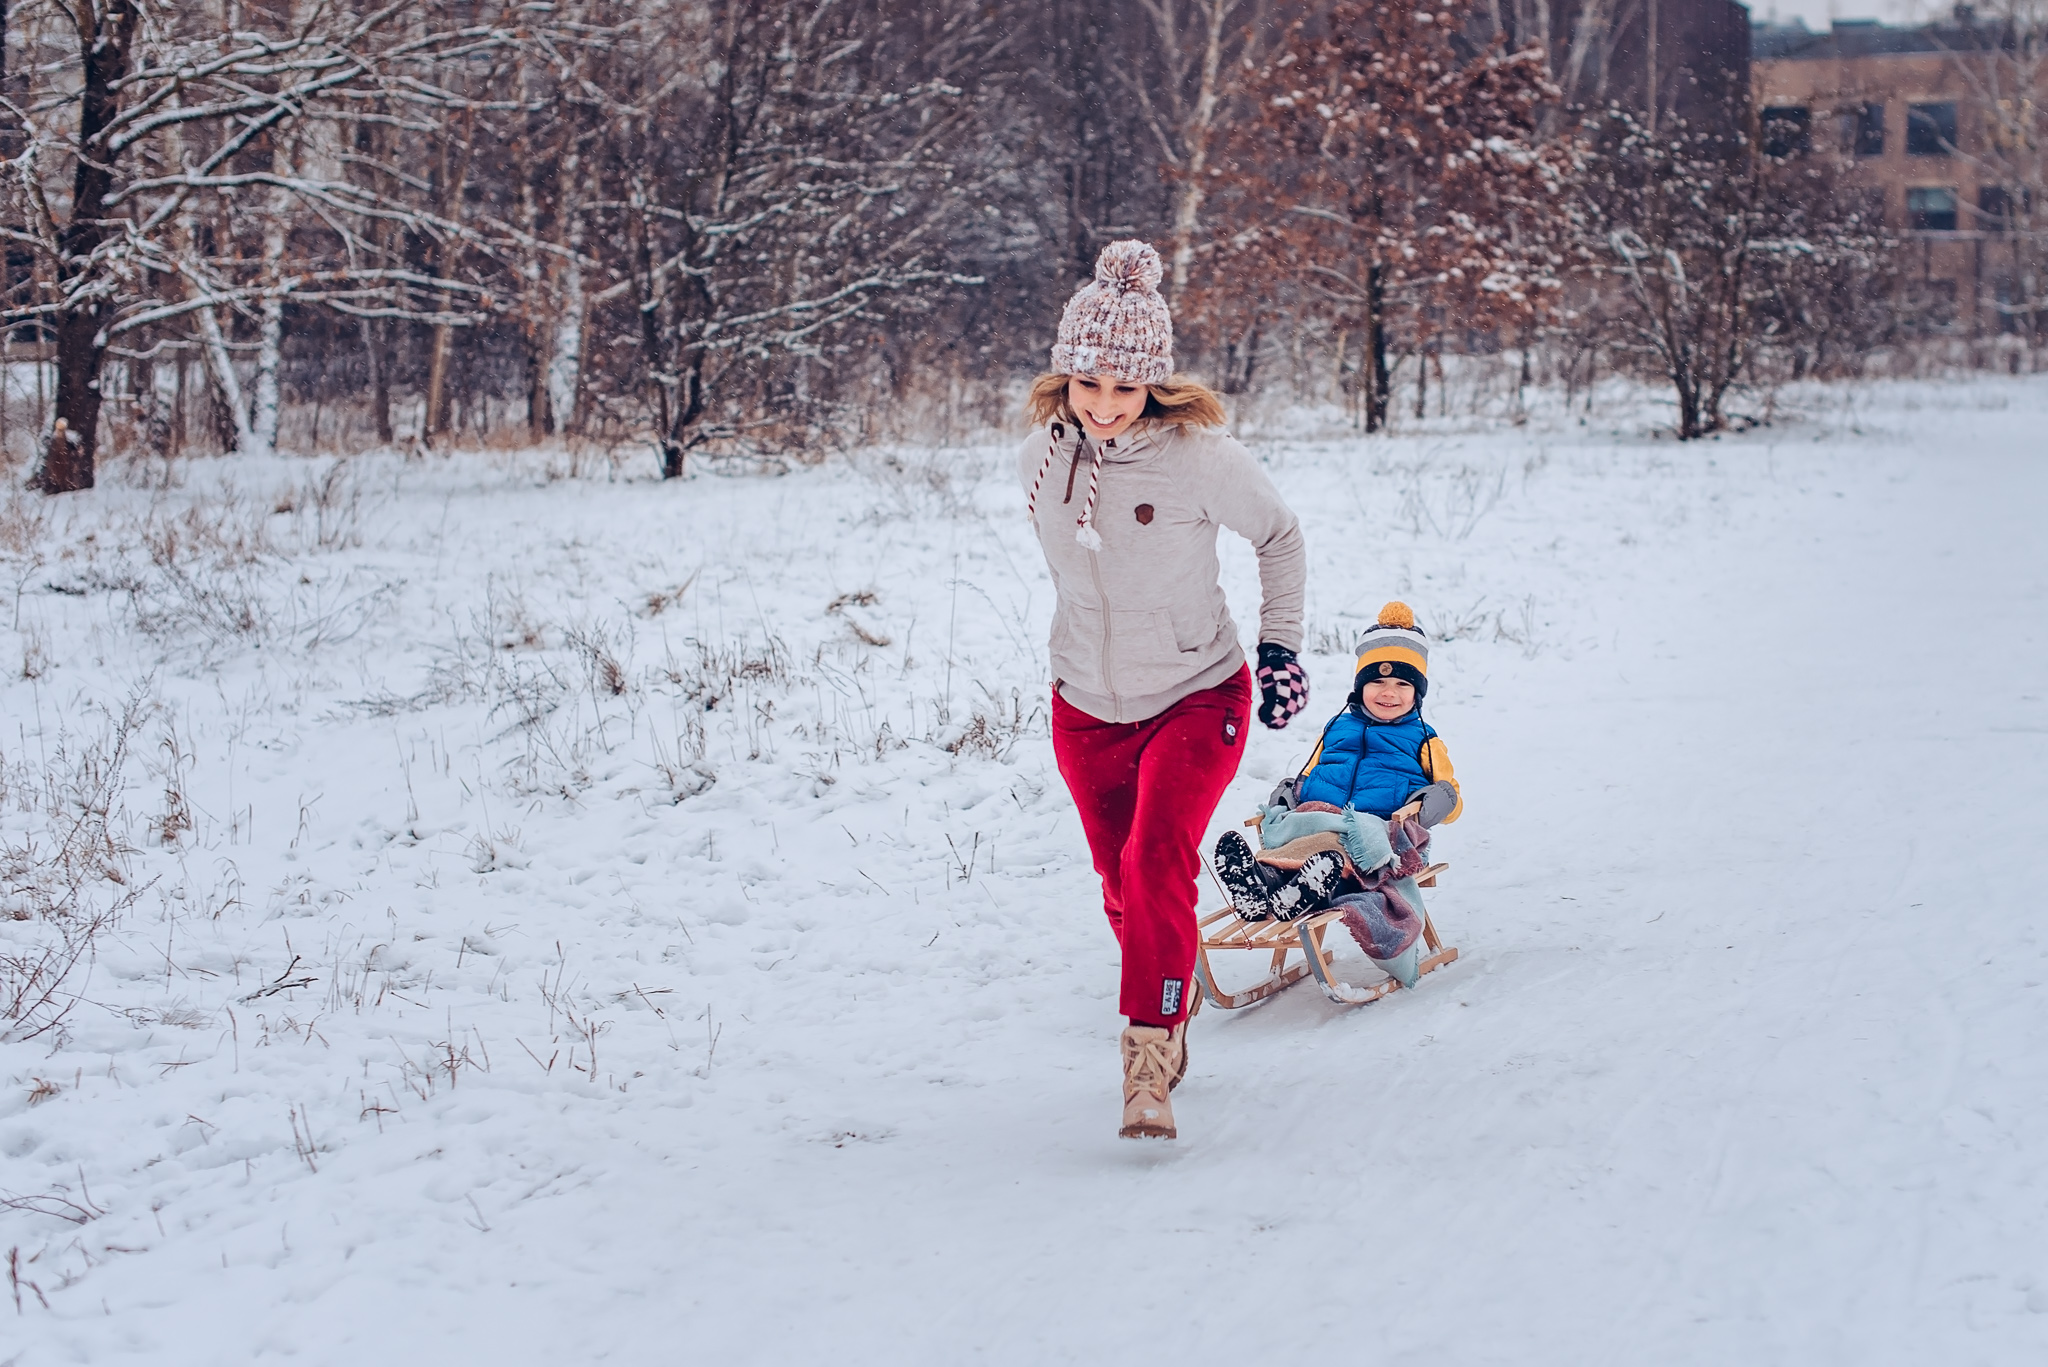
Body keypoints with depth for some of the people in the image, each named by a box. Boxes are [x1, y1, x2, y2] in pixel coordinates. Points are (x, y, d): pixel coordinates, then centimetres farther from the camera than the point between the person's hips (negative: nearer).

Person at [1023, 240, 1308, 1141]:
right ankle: (1175, 1006, 40)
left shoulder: (1201, 457, -20)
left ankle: (1150, 1061, -17)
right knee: (1122, 889, 14)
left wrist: (1280, 644, -3)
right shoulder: (1041, 457, -8)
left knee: (1158, 863, -22)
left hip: (1197, 699, -4)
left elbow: (1279, 536, -2)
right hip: (1087, 708, 4)